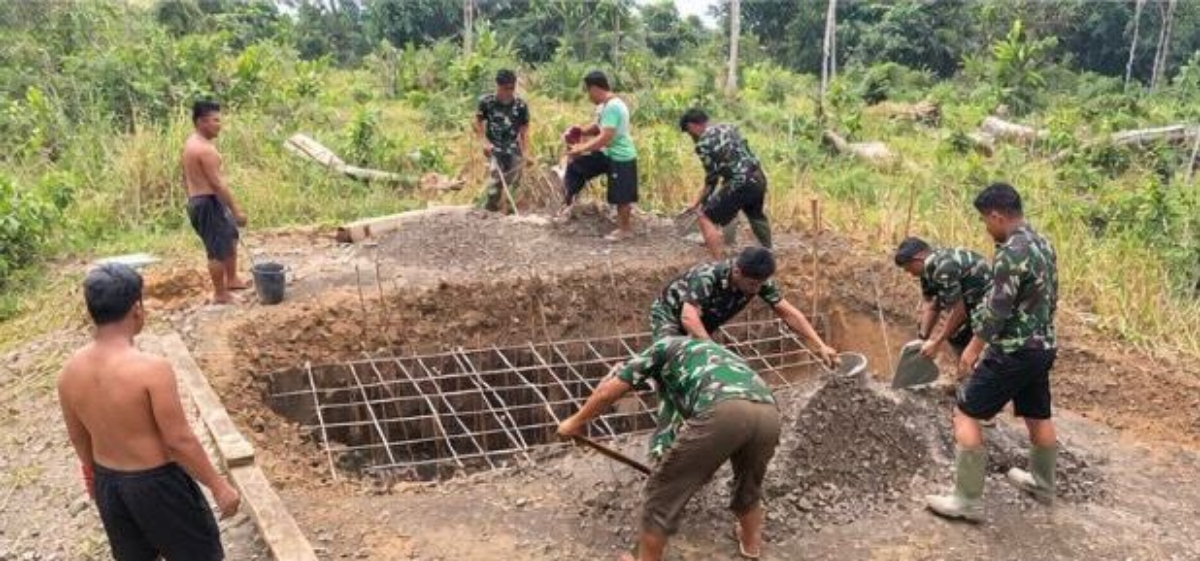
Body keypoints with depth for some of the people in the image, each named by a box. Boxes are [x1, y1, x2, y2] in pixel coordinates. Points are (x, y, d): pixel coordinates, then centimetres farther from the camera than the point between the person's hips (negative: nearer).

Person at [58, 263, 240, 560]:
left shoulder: (70, 371, -8)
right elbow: (180, 441, -23)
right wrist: (218, 486, -12)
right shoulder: (151, 369, -28)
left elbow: (78, 437, 7)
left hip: (108, 481, 6)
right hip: (157, 482, -6)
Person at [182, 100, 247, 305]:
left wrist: (193, 201, 26)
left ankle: (232, 280, 35)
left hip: (196, 200, 11)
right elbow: (217, 183, -23)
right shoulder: (205, 149, -21)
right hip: (208, 203, -11)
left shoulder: (191, 143, 12)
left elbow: (186, 177, 18)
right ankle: (220, 295, 9)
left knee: (231, 236, 24)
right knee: (218, 250, -1)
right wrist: (236, 209, -19)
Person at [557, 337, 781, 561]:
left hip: (721, 412, -6)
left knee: (663, 491, 14)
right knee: (748, 486, 37)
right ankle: (751, 541, 57)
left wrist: (577, 421, 38)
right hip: (768, 413, 7)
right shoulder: (720, 354, 43)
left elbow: (609, 390, 23)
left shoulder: (666, 347, 28)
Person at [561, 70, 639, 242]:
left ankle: (625, 229, 19)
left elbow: (604, 138, -28)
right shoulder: (604, 105, 5)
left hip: (621, 158, -9)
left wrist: (581, 149, -21)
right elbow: (598, 127, 16)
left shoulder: (613, 107, -26)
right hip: (607, 154, 9)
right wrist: (581, 130, -3)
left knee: (621, 196, 3)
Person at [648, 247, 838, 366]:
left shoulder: (758, 280, -22)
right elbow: (688, 318, -52)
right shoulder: (708, 276, -41)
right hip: (670, 314, -6)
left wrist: (820, 346, -23)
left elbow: (788, 313, -17)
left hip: (702, 325, 6)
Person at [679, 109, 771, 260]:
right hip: (759, 178, 8)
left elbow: (712, 177, -7)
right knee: (756, 215, 34)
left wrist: (700, 201, 4)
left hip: (741, 184, -8)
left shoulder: (703, 143, -8)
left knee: (705, 218, -3)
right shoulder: (728, 127, 15)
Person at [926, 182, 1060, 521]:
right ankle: (1043, 485, 42)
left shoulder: (1010, 253, -22)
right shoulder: (1043, 244, 7)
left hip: (1013, 352, -9)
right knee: (1038, 416, 23)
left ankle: (967, 501, -1)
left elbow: (996, 309, -21)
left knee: (966, 414, -3)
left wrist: (974, 347, -9)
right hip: (1042, 348, 9)